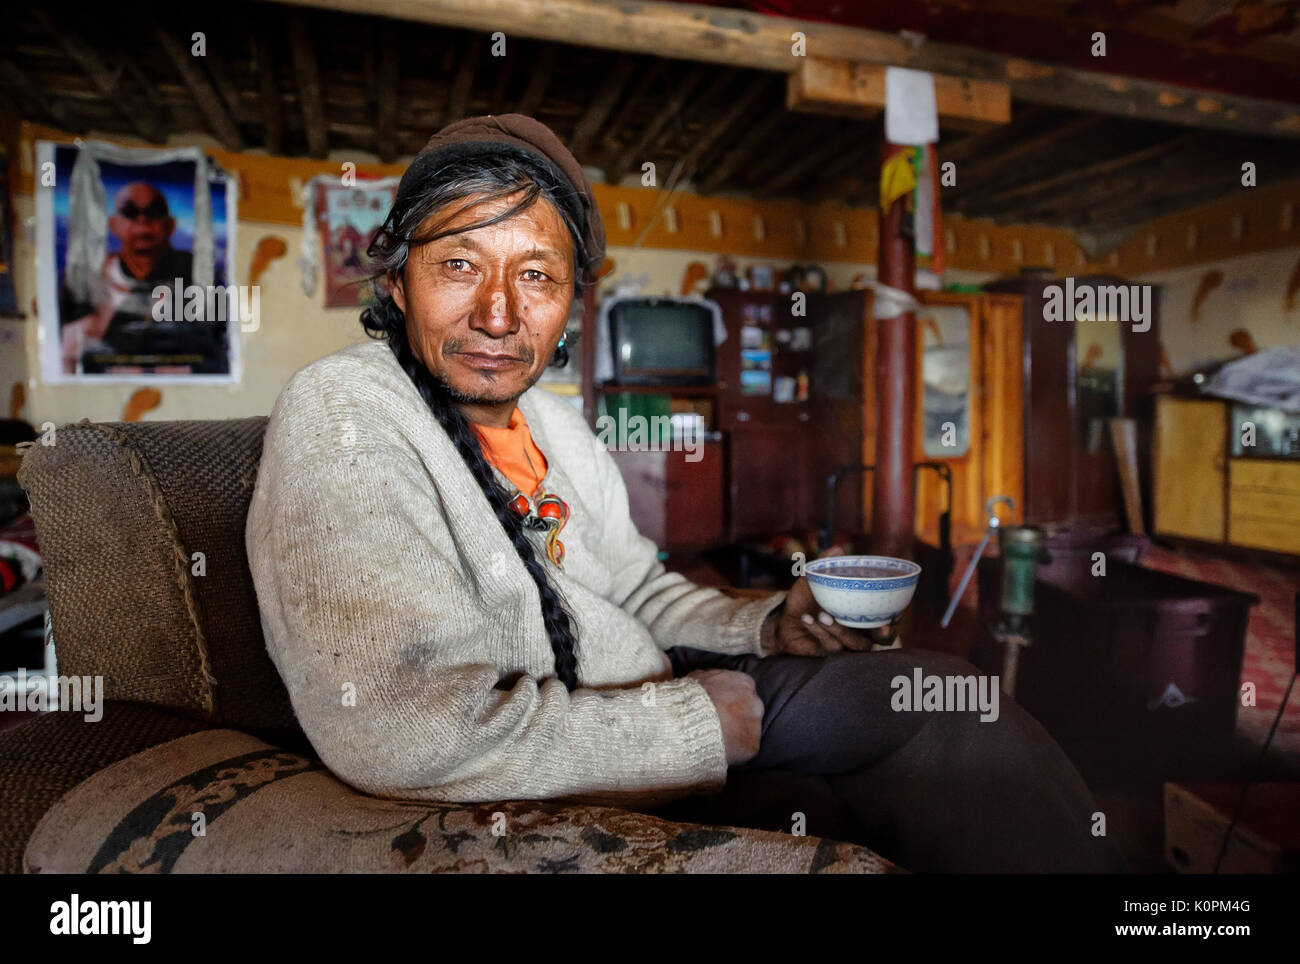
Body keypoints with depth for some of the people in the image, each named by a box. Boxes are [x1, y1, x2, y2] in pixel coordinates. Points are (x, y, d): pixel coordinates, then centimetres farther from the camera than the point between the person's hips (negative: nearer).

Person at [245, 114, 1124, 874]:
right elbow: (401, 734, -31)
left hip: (660, 693, 8)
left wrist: (762, 626, -2)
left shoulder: (553, 421, 9)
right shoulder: (342, 416, -20)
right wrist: (692, 725, -22)